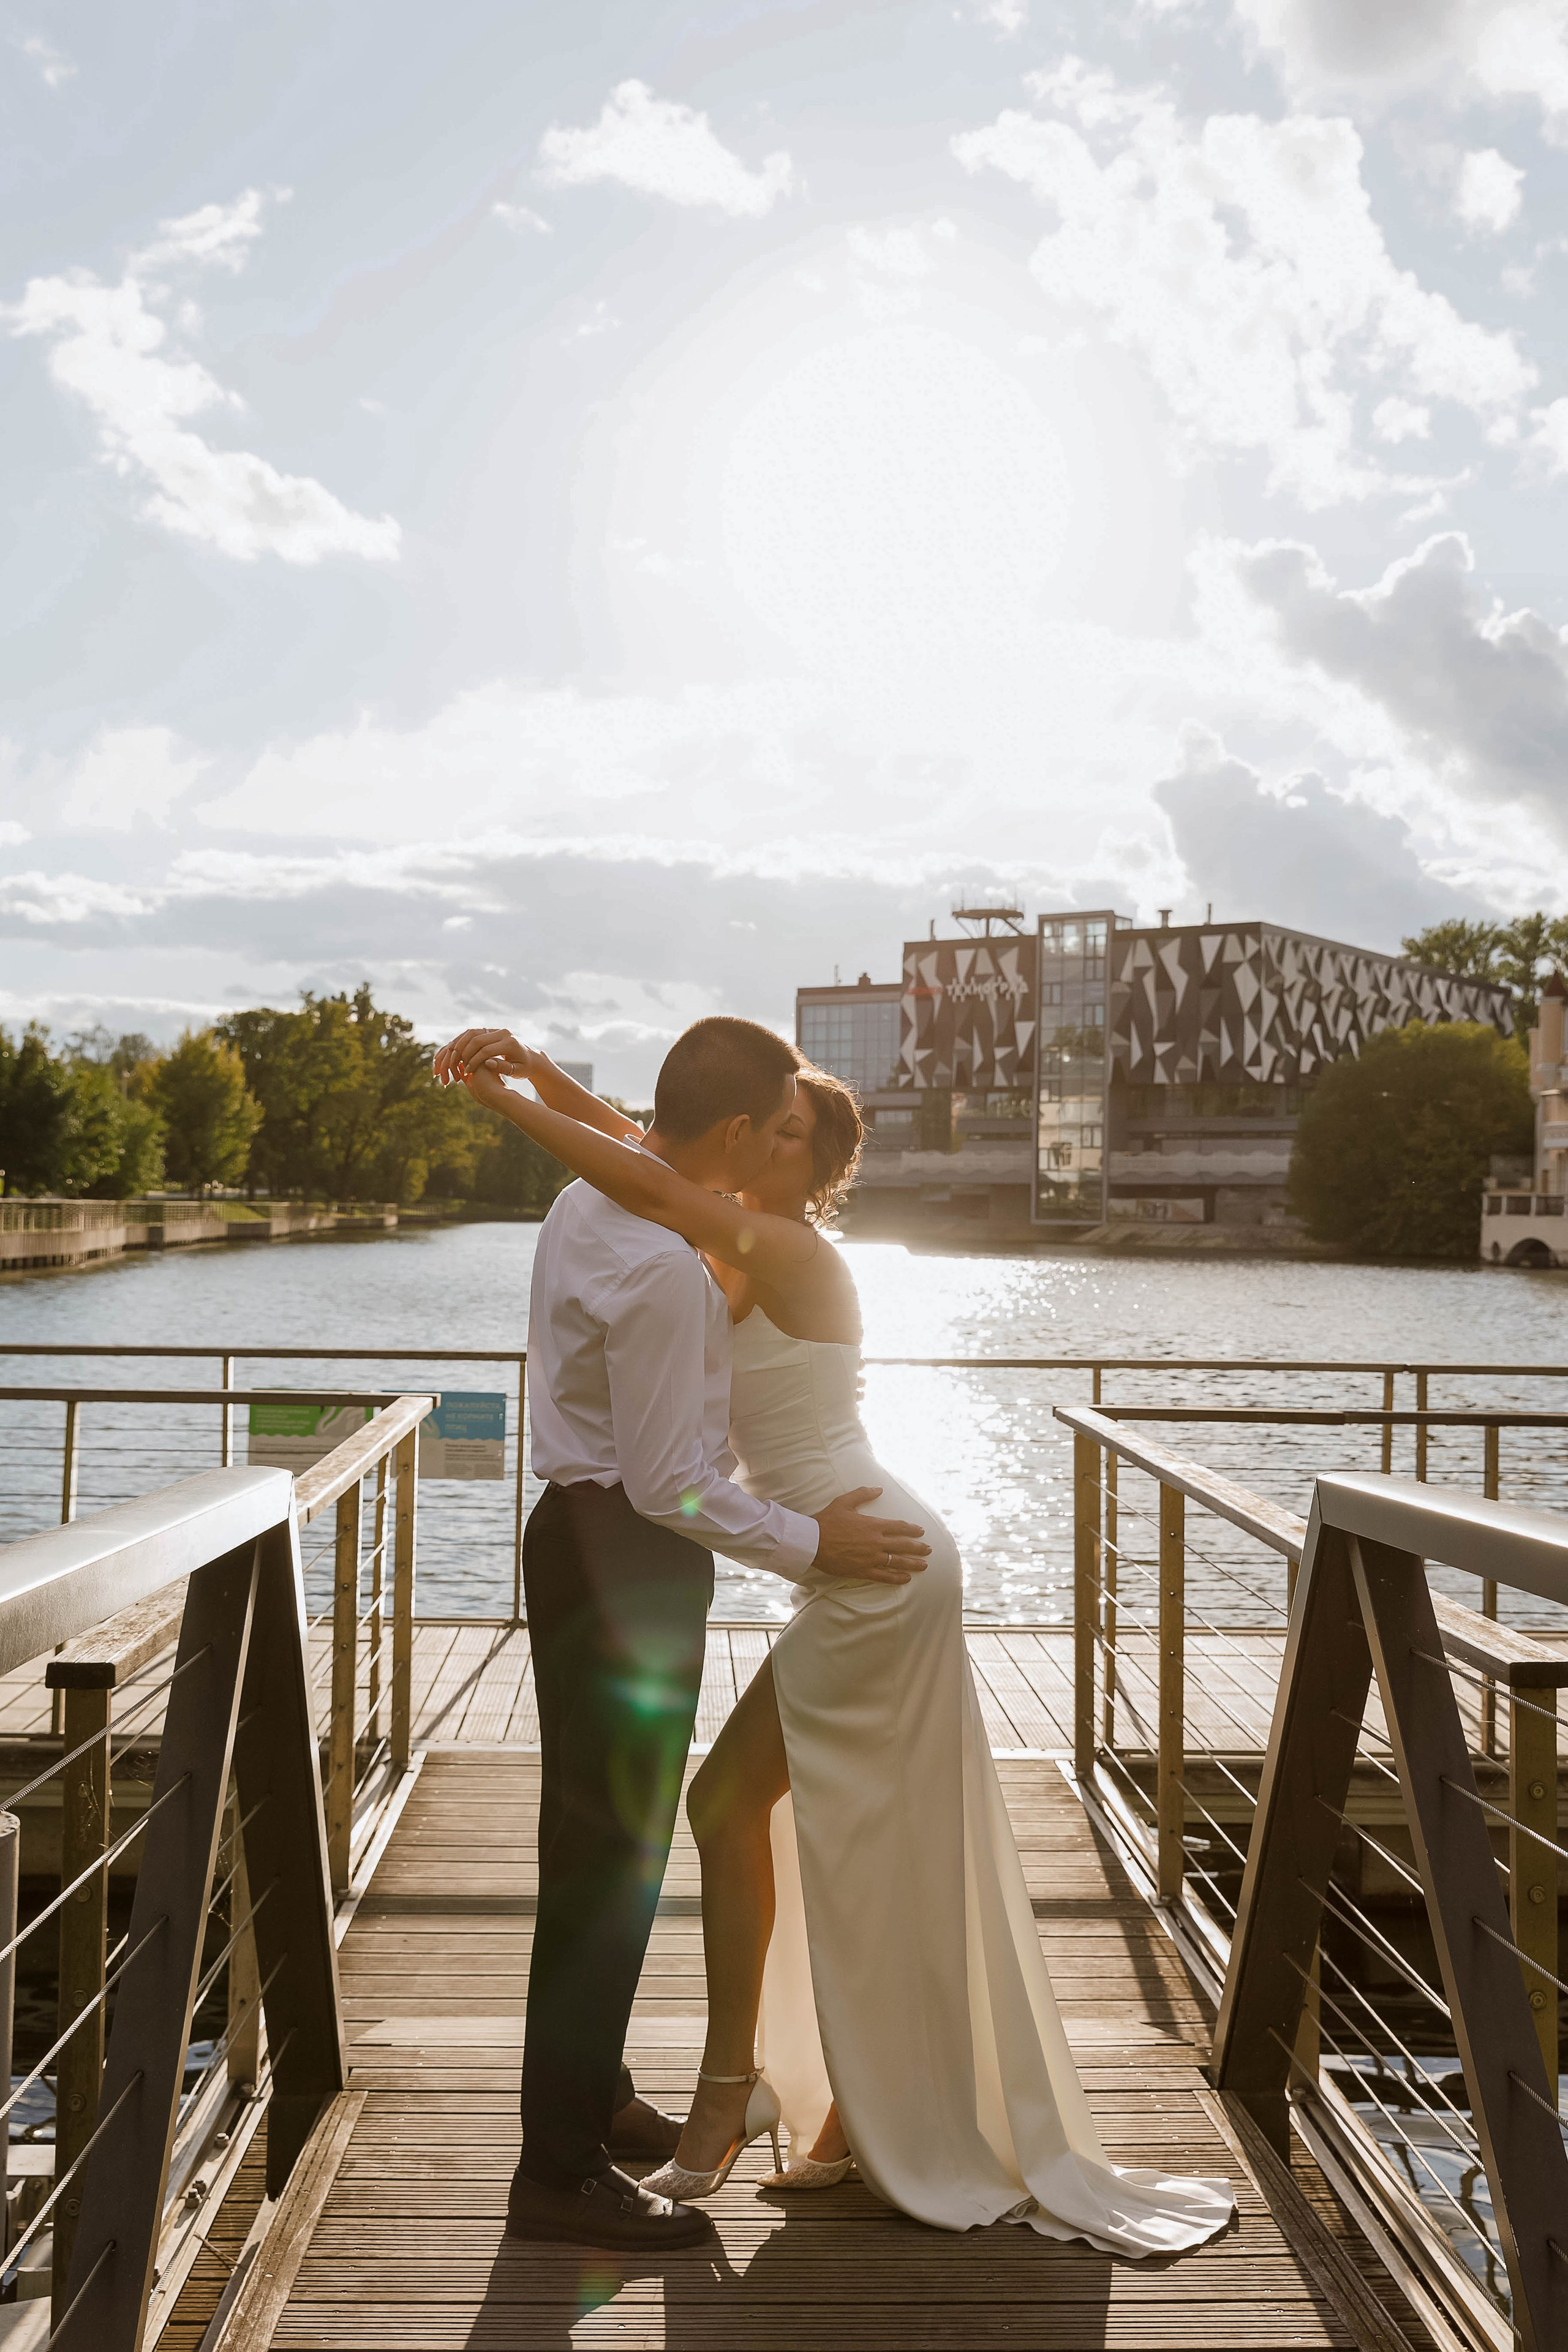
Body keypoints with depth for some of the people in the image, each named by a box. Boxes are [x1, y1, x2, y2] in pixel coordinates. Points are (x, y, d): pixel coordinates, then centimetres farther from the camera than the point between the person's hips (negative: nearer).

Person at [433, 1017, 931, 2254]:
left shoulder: (589, 1200, 5)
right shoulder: (662, 1268, -25)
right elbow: (669, 1481, -23)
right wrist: (812, 1542, -13)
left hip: (587, 1534, 11)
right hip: (625, 1556, -11)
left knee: (597, 1836, 21)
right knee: (612, 1852, -2)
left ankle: (590, 2095, 37)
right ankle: (562, 2173, 10)